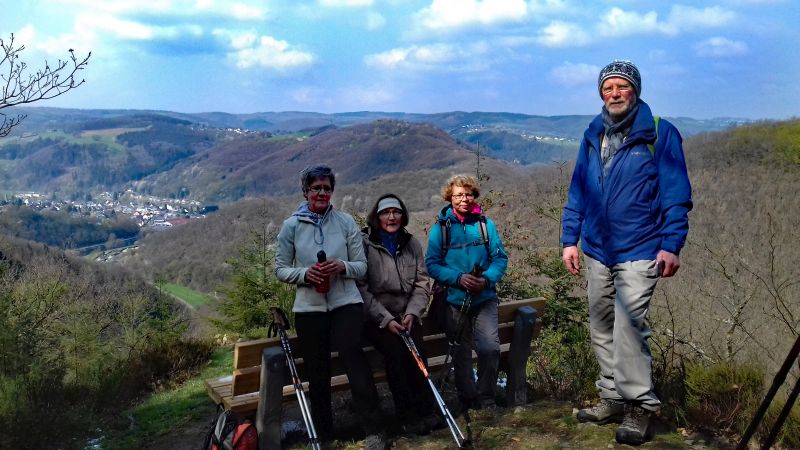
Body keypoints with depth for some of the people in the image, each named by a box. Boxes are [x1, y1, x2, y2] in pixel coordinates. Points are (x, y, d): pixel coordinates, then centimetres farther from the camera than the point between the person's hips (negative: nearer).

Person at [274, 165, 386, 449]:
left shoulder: (346, 222, 2)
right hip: (308, 307, 1)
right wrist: (305, 273, -16)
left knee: (351, 353, -21)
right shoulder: (292, 226, 2)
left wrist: (343, 267, -19)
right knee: (317, 372, 9)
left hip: (346, 303, -1)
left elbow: (362, 266, 3)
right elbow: (280, 269, 4)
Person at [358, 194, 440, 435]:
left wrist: (412, 313, -9)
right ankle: (408, 416, -16)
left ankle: (425, 411, -13)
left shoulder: (411, 243, 9)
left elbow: (422, 283, 7)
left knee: (417, 350, -24)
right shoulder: (364, 243, -5)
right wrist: (386, 319, -18)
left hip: (406, 315, 3)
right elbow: (361, 289, -11)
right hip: (375, 318, -3)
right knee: (396, 351, -28)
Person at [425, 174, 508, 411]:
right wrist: (458, 278, -20)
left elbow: (500, 257, 2)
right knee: (461, 353, 10)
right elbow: (432, 264, -5)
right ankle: (468, 402, 28)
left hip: (485, 298, 0)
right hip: (455, 300, 0)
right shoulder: (441, 227, -1)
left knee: (490, 348, -15)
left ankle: (486, 401, 5)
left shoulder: (485, 223, 3)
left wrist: (487, 279, -16)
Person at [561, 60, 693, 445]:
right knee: (602, 330, 11)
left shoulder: (660, 133, -5)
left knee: (628, 328, -12)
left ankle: (639, 407, 3)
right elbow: (577, 193, 13)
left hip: (638, 252, -5)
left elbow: (676, 194, -7)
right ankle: (613, 398, 25)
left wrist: (671, 244, -13)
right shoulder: (593, 136, 9)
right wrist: (569, 239, 7)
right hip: (596, 251, 6)